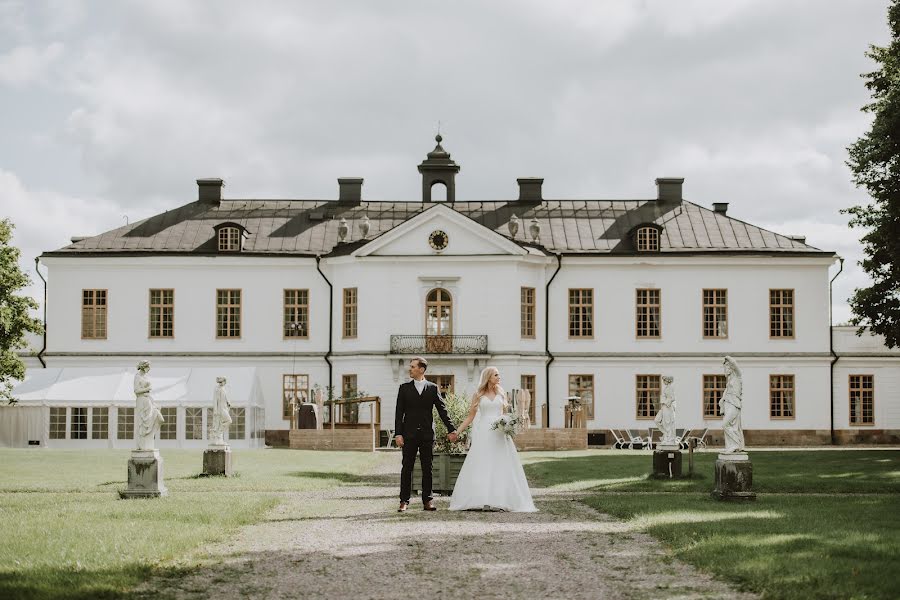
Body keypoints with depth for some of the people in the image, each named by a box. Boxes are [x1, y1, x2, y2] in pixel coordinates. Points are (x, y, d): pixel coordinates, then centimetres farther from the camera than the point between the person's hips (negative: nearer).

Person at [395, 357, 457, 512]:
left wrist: (451, 430, 2)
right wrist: (398, 434, -6)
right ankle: (404, 501, 4)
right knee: (407, 468, 0)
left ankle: (427, 500, 10)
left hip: (427, 434, 0)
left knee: (427, 468, 4)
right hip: (409, 434, 0)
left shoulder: (433, 388, 6)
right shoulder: (404, 388, 5)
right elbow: (399, 413, 2)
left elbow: (442, 410, 7)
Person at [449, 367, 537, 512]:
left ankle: (503, 500, -1)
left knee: (501, 466, -2)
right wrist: (458, 430, -2)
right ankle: (482, 500, -3)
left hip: (499, 433, 2)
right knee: (480, 467, -4)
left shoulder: (501, 393, 11)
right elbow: (470, 416, 6)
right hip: (483, 433, -2)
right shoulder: (478, 395, 5)